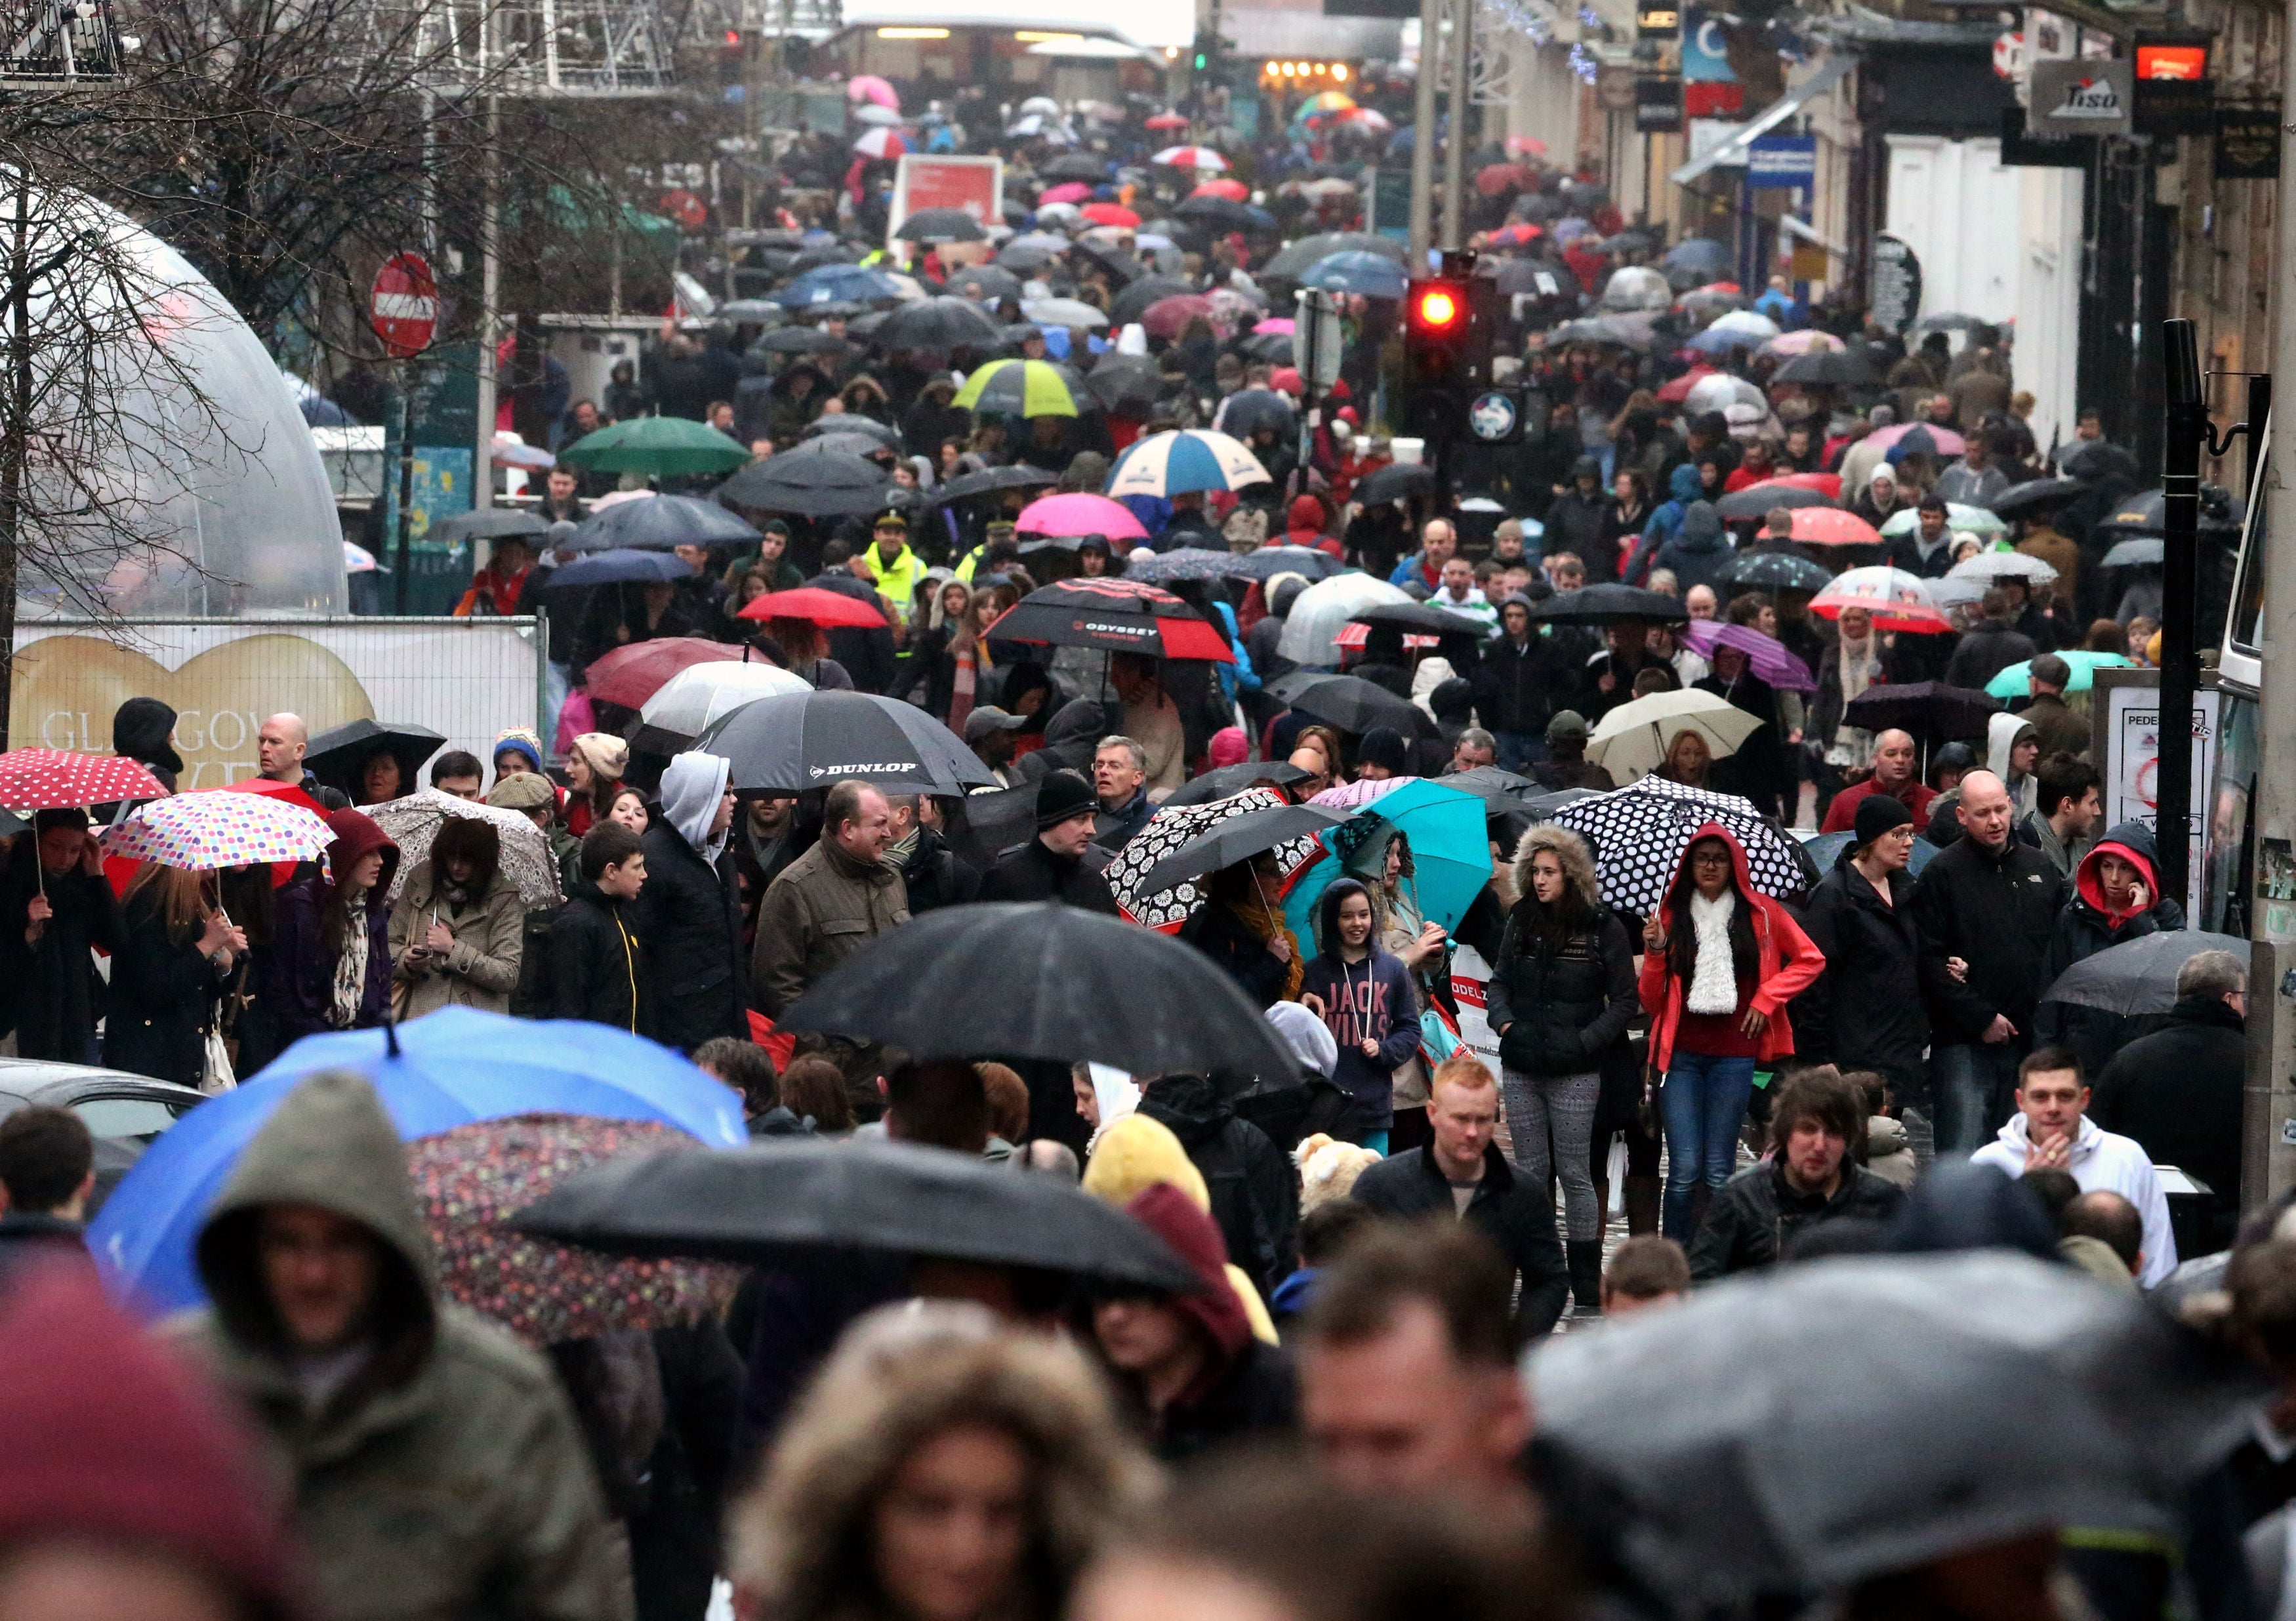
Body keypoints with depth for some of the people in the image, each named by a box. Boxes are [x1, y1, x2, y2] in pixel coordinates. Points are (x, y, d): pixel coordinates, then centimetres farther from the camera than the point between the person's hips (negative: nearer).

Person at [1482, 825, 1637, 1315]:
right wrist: (1504, 1022, -1)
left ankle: (1587, 1287, 2)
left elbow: (1625, 1001, -1)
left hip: (1575, 1072, -4)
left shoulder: (1603, 928, -3)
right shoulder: (1521, 922, 9)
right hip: (1521, 1070, 4)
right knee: (1530, 1172, 6)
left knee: (1575, 1173, -3)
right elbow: (1499, 982, 18)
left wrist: (1586, 1041, -11)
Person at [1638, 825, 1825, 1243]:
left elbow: (1811, 960, 14)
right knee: (1685, 1169, -8)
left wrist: (1767, 999, 4)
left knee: (1718, 1171, 0)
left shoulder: (1760, 913, 6)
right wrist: (1654, 952, -7)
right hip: (1682, 1055, 0)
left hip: (1734, 1055, 0)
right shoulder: (1671, 916, 8)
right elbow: (1651, 1003, 9)